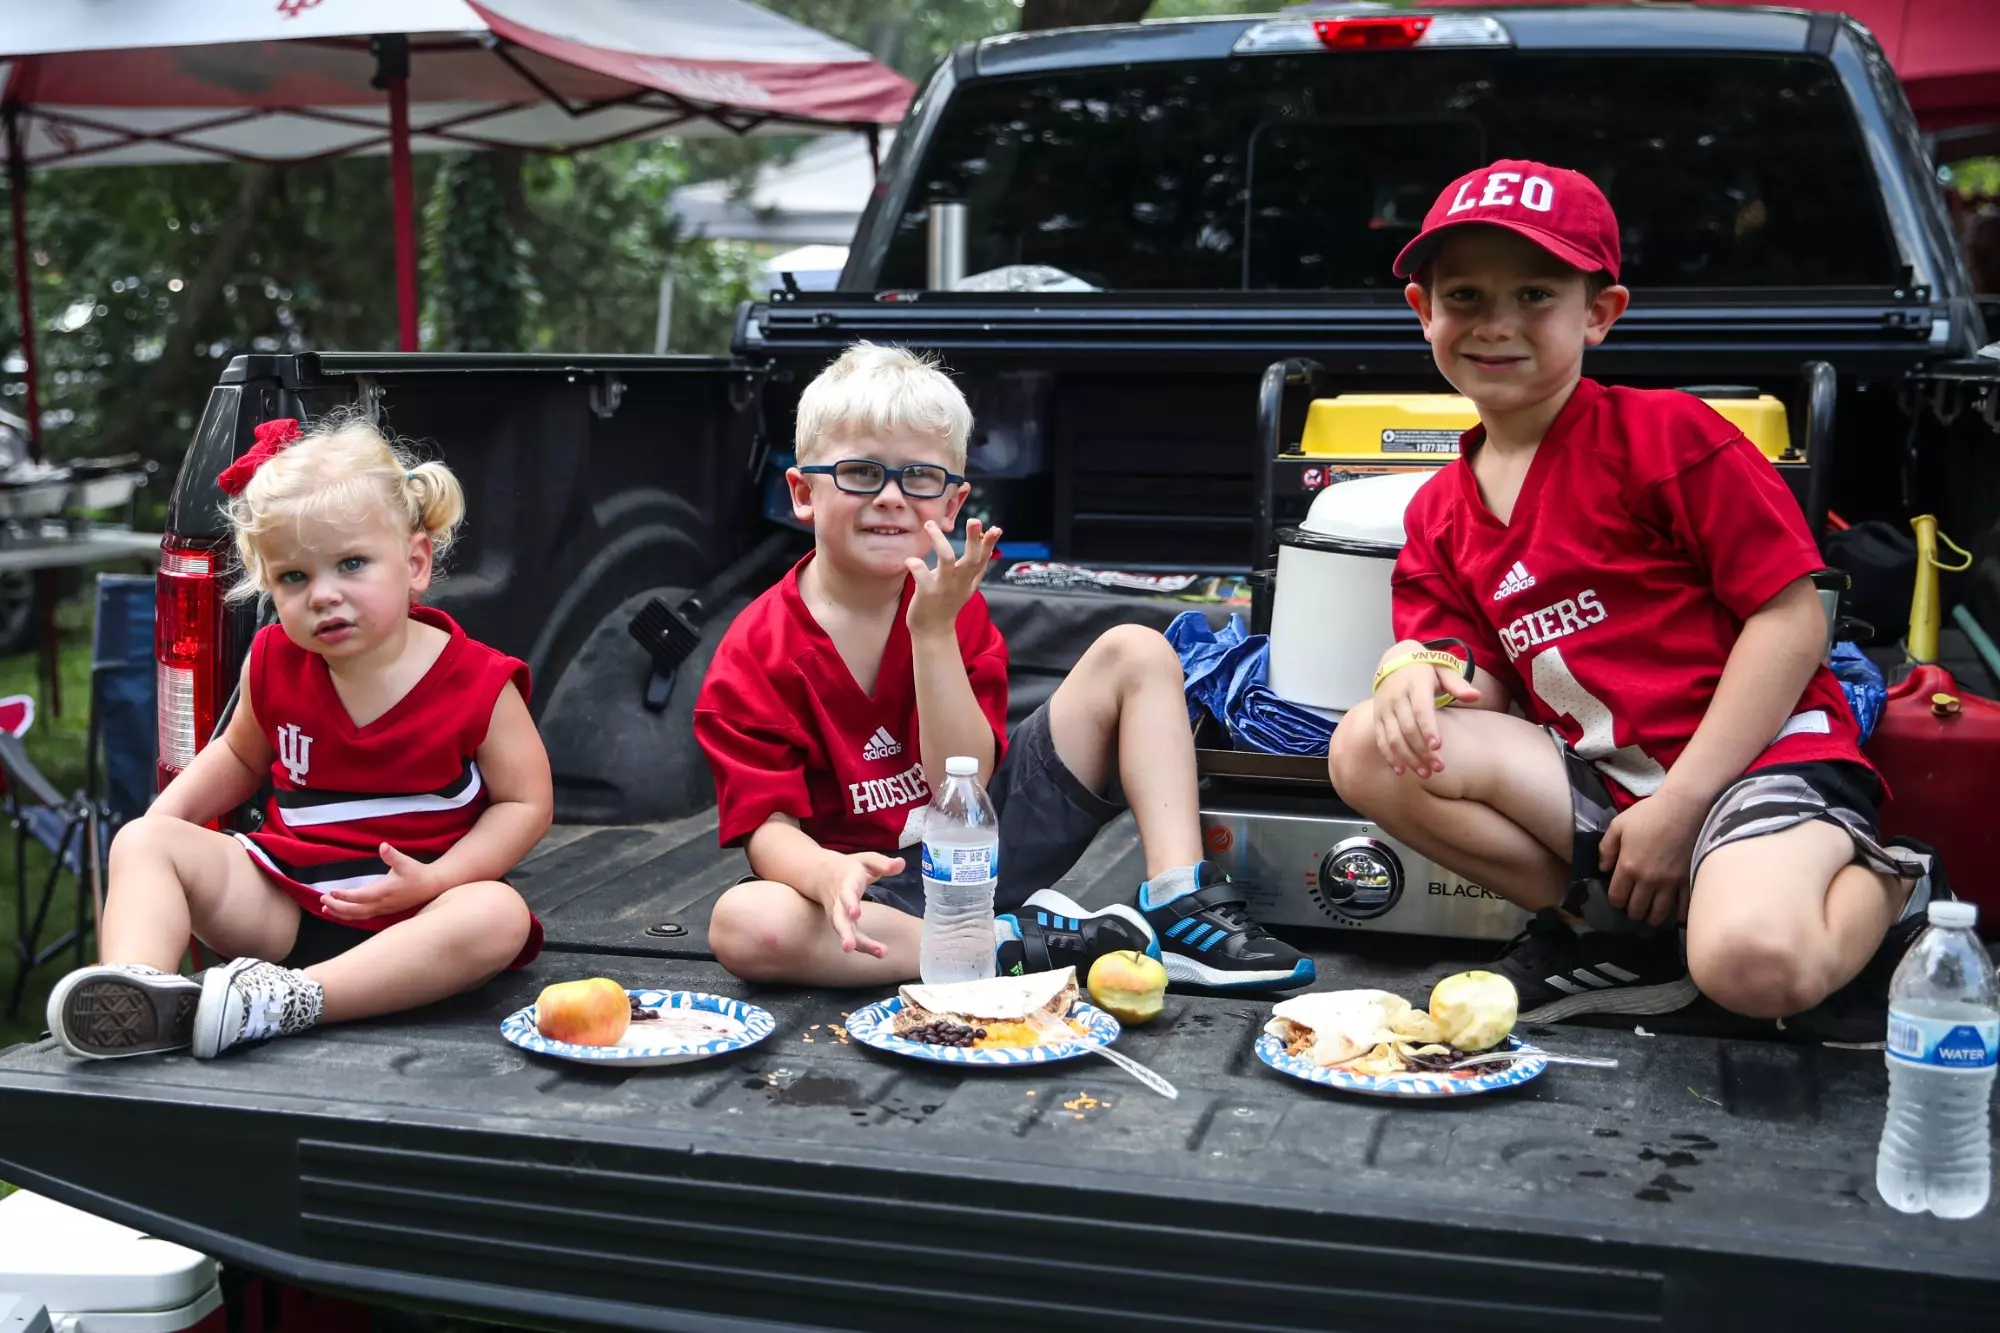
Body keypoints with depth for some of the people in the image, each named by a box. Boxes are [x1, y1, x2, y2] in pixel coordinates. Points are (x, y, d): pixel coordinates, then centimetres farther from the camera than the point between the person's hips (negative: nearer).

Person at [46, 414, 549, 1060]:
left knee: (498, 915, -35)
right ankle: (136, 985, -38)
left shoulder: (476, 682, -10)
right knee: (141, 842, -11)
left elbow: (527, 801, -7)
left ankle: (288, 999, -43)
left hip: (405, 917, -4)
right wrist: (164, 817, 6)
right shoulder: (274, 665, 4)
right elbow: (240, 755, 24)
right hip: (280, 897, 4)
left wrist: (432, 880, -20)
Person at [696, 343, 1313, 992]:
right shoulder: (754, 656, -12)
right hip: (881, 885, -3)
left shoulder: (950, 604, -3)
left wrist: (934, 631, -24)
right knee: (744, 925, -38)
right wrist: (830, 873, -41)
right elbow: (771, 828, -17)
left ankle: (1179, 905, -17)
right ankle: (1030, 943, -28)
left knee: (1135, 653, -4)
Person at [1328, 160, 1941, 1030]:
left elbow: (1792, 619, -12)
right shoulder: (1438, 515, 10)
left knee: (1753, 965, -36)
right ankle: (1628, 940, -4)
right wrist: (1422, 673, -18)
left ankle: (1882, 886, 4)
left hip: (1760, 756, -5)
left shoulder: (1662, 434, -10)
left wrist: (1678, 808, -16)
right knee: (1368, 752, -15)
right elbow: (1485, 684, 9)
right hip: (1599, 780, 6)